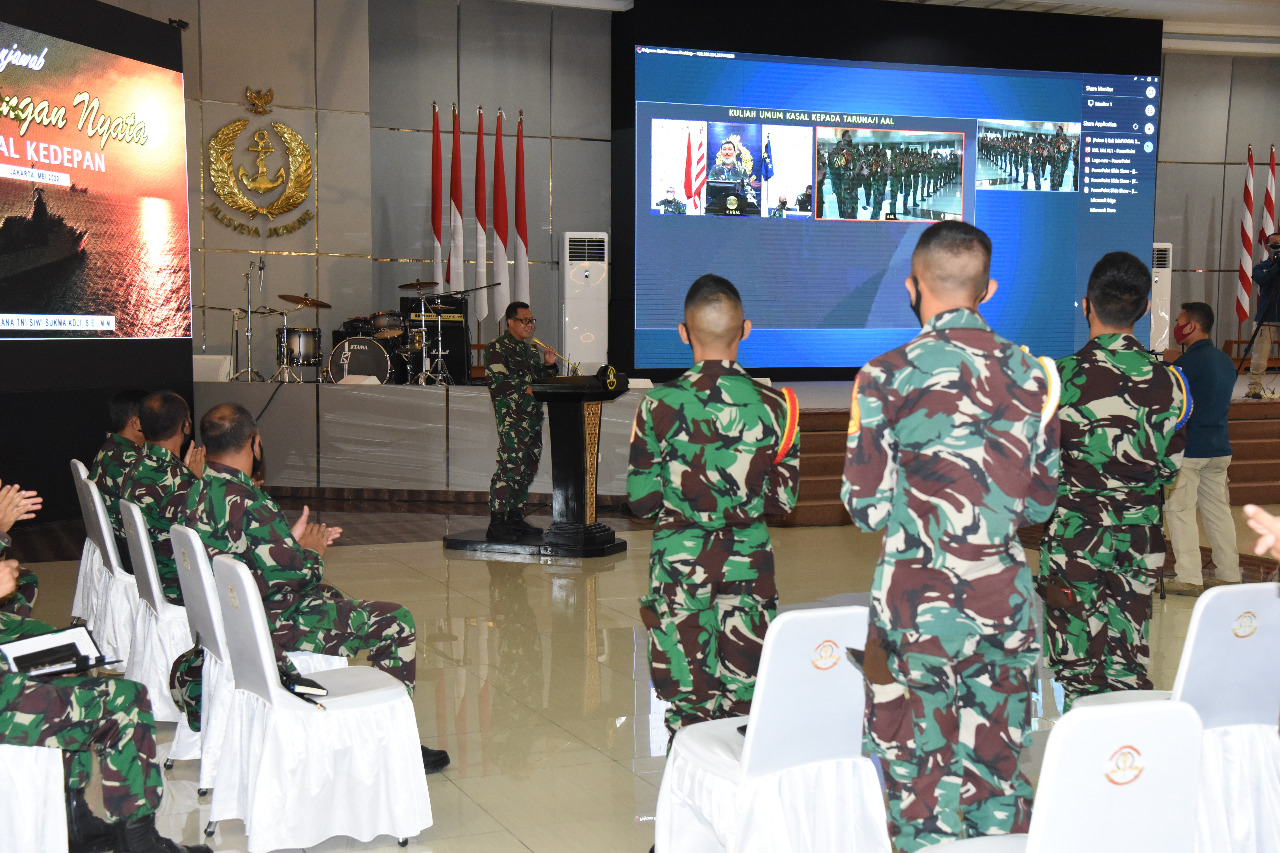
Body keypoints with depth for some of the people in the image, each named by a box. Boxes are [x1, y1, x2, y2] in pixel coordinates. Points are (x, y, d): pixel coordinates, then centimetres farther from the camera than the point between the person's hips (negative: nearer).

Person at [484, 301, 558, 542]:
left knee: (527, 468, 10)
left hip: (532, 417, 9)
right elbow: (497, 384, -15)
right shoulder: (497, 348, -6)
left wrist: (549, 365, 8)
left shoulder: (529, 349, 21)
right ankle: (496, 524, -13)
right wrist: (525, 390, -17)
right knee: (510, 466, -14)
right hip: (512, 417, -9)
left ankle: (515, 518, 18)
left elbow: (540, 380, 27)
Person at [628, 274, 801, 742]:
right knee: (746, 697, 11)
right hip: (749, 561, 2)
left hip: (679, 562, -1)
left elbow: (641, 500, -5)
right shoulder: (774, 405, -5)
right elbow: (784, 498, 1)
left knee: (687, 702, 6)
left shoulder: (659, 405, -10)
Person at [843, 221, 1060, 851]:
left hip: (919, 597, -3)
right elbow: (1041, 500, 7)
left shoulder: (887, 376, -9)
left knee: (921, 775, 7)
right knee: (998, 768, 14)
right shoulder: (1033, 373, 2)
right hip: (1005, 596, 4)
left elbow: (866, 505, -8)